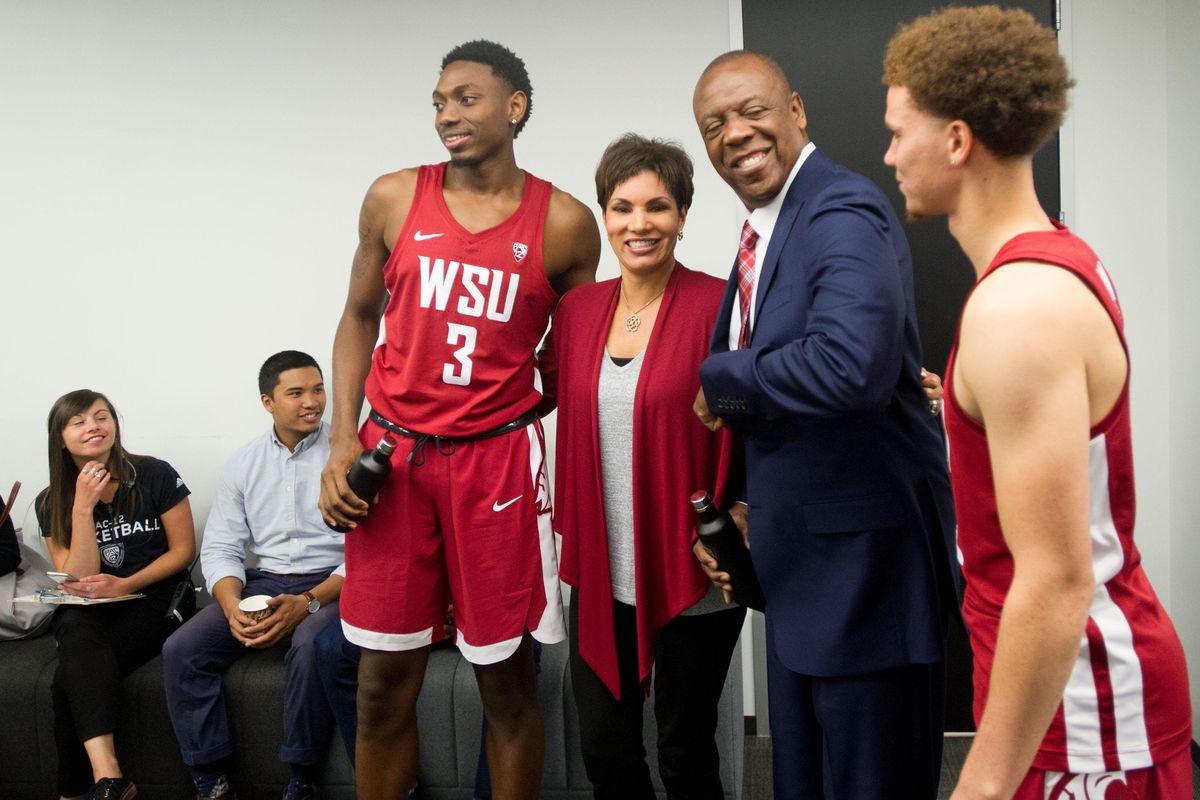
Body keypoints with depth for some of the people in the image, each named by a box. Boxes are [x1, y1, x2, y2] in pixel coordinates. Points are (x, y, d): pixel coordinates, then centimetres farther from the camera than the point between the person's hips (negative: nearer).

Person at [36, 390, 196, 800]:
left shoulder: (154, 475, -4)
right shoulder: (51, 503, 5)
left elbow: (183, 550, -1)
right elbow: (77, 580, -5)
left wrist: (126, 585, -16)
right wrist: (83, 506, -14)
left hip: (153, 601, -2)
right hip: (87, 611, 2)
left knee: (70, 679, -28)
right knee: (78, 631, -36)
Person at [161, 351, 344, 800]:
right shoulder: (243, 463, 10)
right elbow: (220, 549, 7)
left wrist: (308, 603, -23)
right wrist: (233, 609, -14)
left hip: (330, 585, -4)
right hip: (263, 583, 5)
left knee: (309, 646, -35)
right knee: (181, 650, -16)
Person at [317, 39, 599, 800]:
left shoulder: (565, 223, 0)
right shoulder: (394, 198, 4)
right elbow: (360, 316, 12)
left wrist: (516, 408, -1)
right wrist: (343, 438, 2)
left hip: (498, 460, -1)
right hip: (391, 457, 2)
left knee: (507, 675, 6)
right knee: (384, 680, 7)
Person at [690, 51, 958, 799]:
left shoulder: (843, 212, -18)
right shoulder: (764, 231, 12)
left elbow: (849, 364, -35)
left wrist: (720, 380, -20)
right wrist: (737, 500, 7)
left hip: (864, 550, -9)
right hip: (798, 558, 10)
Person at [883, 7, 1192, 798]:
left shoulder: (1017, 302, -25)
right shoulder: (1061, 260, 5)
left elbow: (1057, 581, -28)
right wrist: (966, 405, 27)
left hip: (1078, 694, -9)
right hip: (1098, 662, 9)